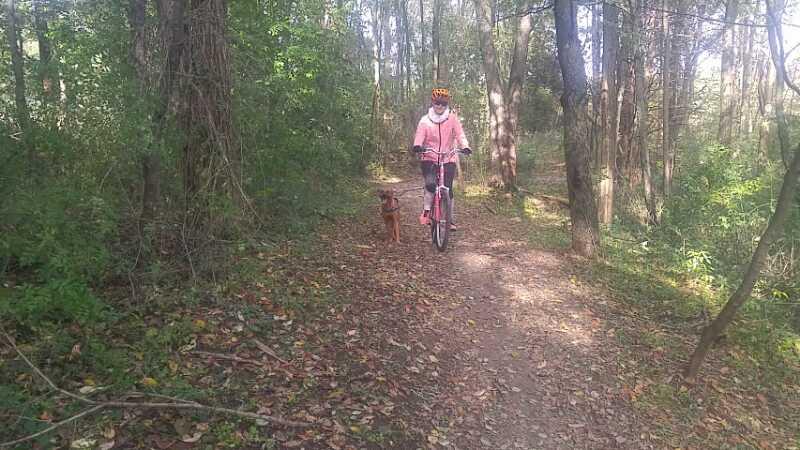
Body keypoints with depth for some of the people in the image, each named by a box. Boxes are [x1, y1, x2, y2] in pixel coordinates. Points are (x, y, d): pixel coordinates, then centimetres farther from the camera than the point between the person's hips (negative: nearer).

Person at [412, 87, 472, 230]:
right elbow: (419, 136, -15)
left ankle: (449, 219, 16)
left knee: (448, 189, 0)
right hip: (429, 159, -1)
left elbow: (460, 134, -13)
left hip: (448, 159, 1)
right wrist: (417, 146, -37)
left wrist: (465, 147, -32)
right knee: (431, 184, -24)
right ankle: (426, 211, -4)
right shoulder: (425, 121, -3)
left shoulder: (452, 118, -3)